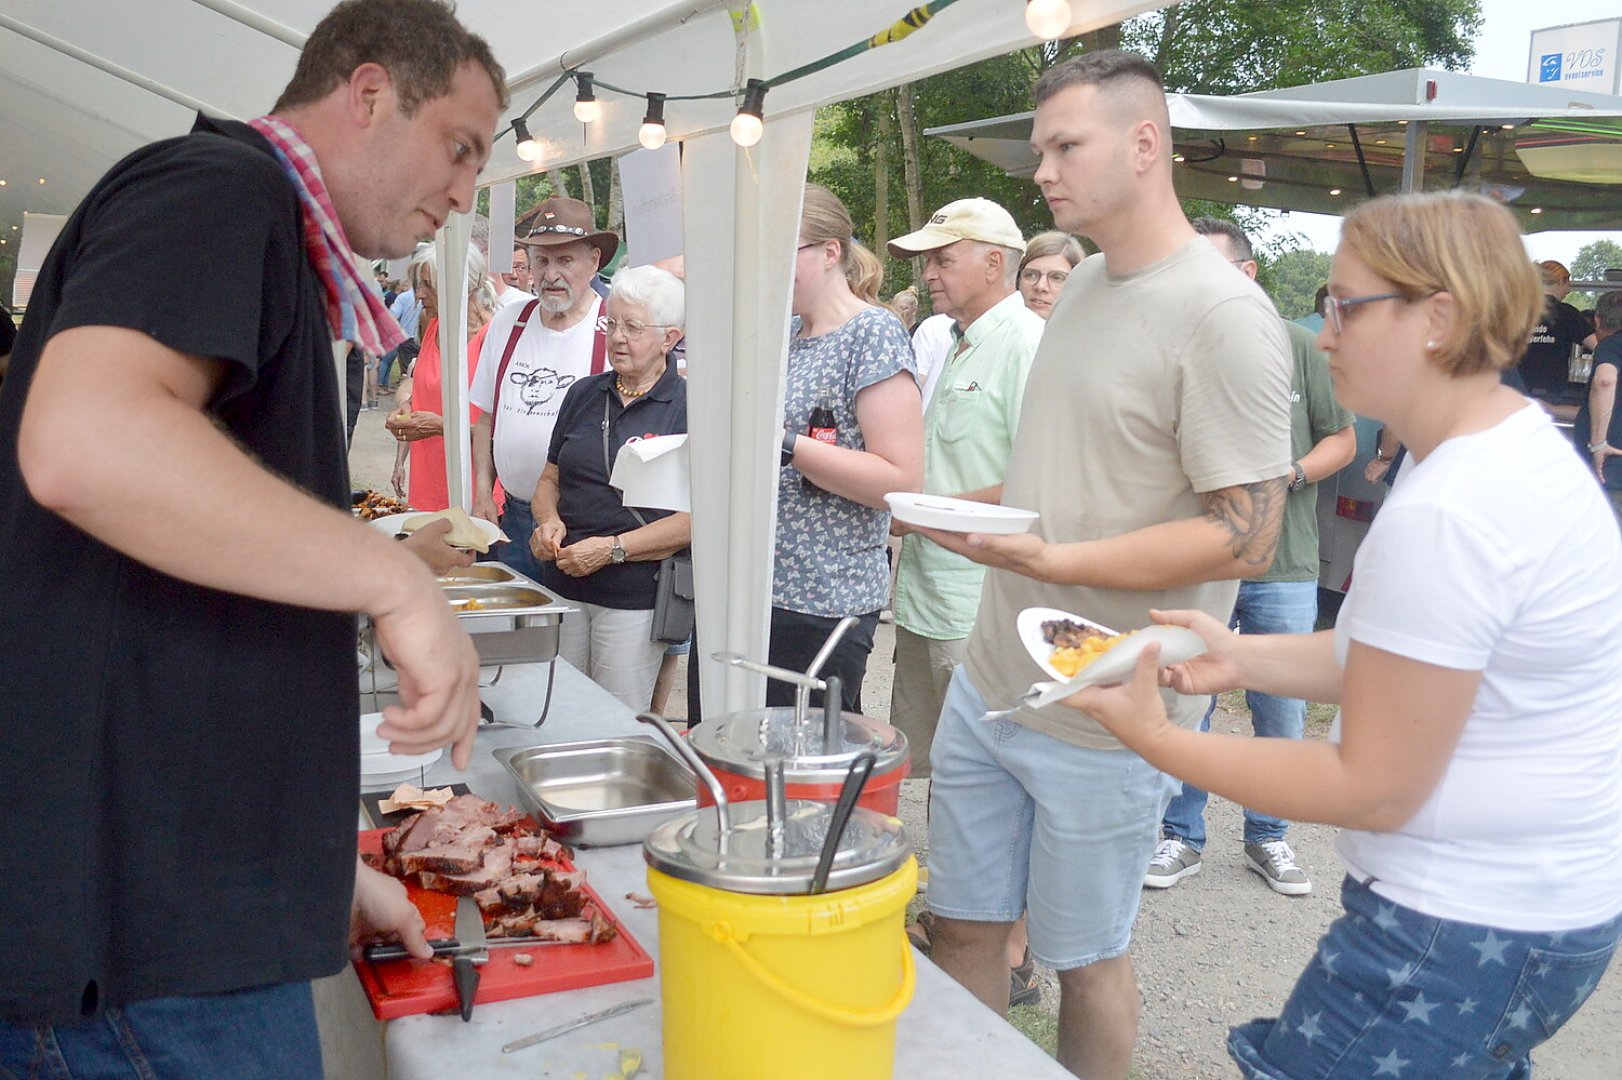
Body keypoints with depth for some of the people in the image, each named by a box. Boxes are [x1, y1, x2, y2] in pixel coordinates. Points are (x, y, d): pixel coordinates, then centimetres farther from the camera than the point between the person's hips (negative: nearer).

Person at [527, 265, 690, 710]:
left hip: (637, 594, -5)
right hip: (561, 585, 5)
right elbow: (550, 478, 18)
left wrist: (613, 548, -16)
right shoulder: (583, 394, 11)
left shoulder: (689, 407, -7)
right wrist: (549, 521, -4)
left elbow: (697, 515, -12)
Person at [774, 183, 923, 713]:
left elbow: (901, 480, -19)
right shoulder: (785, 331, 13)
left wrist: (784, 442, -23)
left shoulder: (873, 333, -10)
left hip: (821, 607, -8)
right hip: (748, 587, 8)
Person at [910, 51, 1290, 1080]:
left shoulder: (1224, 315, -17)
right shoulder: (1085, 283, 9)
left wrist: (1052, 559, -29)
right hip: (990, 681, 7)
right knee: (964, 926, 17)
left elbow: (1245, 537, -21)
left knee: (1087, 957, 13)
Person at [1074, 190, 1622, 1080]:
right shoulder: (1521, 440, 5)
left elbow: (1373, 790, -23)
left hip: (1467, 930, -10)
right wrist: (1247, 658, 1)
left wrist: (1153, 738, -18)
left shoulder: (1444, 515, -27)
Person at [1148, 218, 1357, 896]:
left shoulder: (1299, 348, 0)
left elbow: (1343, 438, 6)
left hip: (1282, 567, 0)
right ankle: (1182, 838, 25)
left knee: (1281, 713, 11)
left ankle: (1268, 837, 30)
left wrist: (1293, 472, -11)